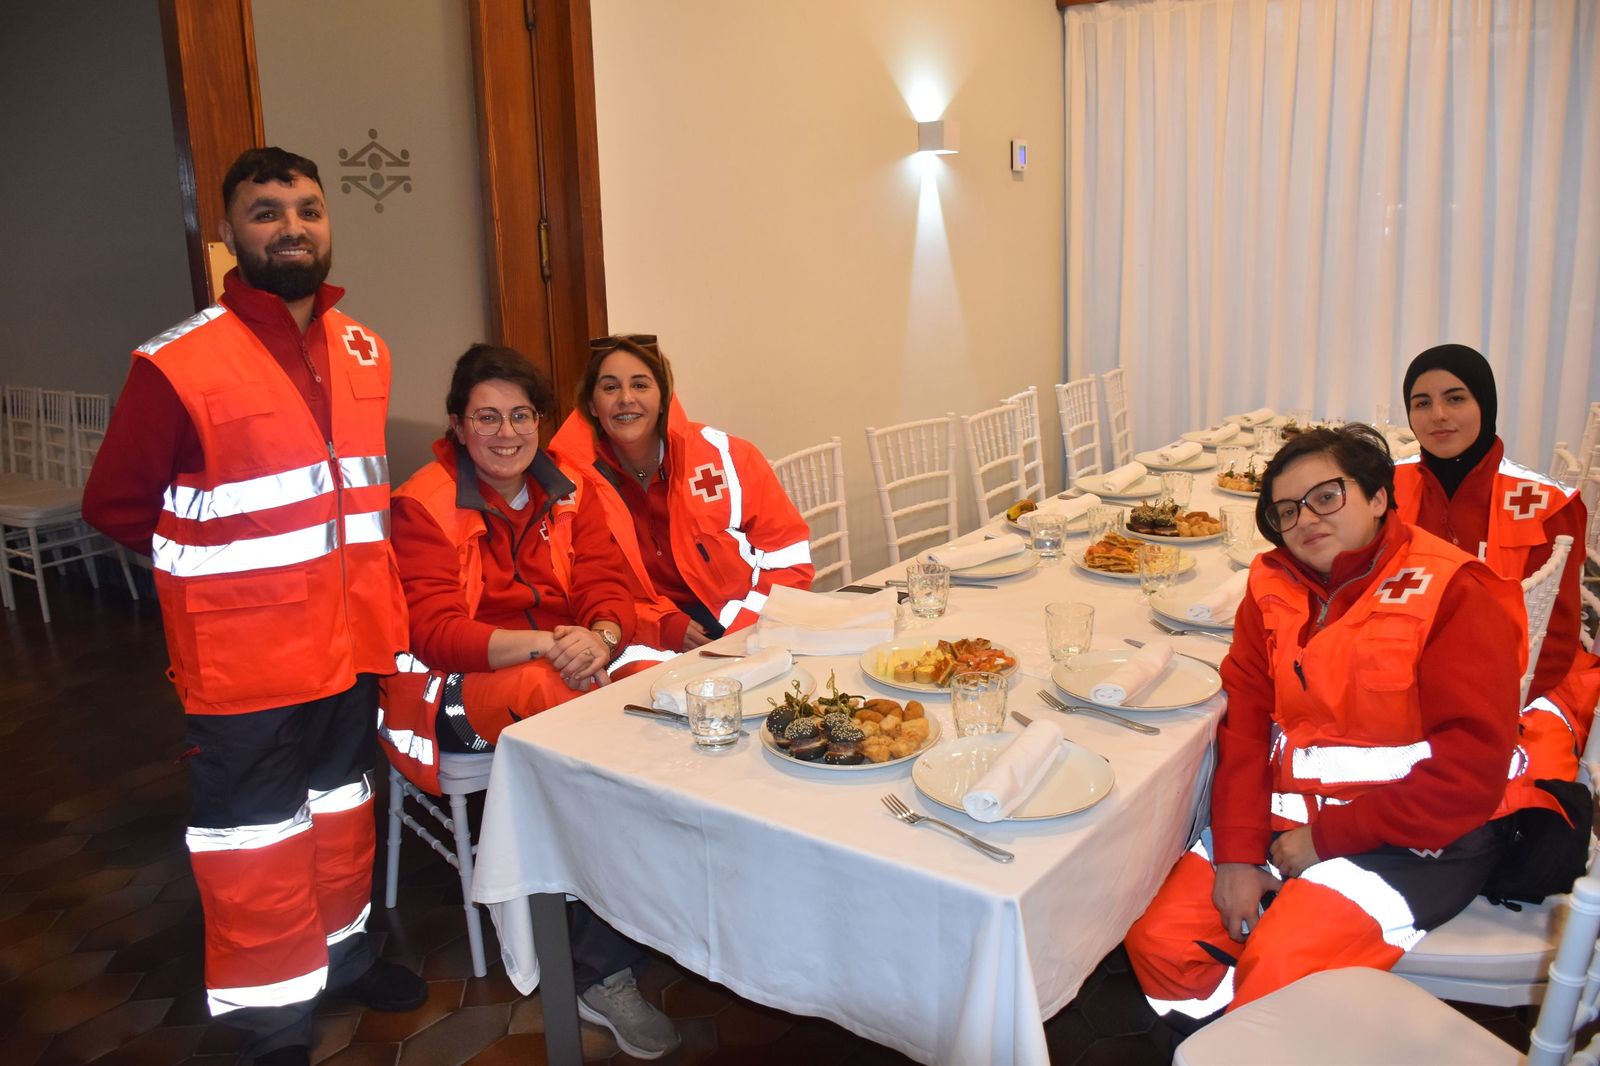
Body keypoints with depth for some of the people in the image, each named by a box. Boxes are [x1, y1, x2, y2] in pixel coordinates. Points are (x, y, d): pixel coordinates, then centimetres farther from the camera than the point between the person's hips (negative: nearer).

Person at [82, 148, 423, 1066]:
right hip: (244, 658, -5)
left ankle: (344, 947, 42)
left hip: (353, 639, 6)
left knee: (344, 807, 21)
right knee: (256, 837, 9)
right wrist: (218, 561, -4)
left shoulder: (365, 351, 5)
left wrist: (347, 554, 8)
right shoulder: (180, 364, -15)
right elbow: (115, 504, -7)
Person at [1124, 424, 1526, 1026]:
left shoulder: (1454, 593, -11)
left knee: (1278, 970, -25)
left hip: (1410, 838, -5)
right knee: (1159, 942, -7)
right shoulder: (1273, 588, 6)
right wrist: (1236, 854, -10)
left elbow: (1470, 768, -16)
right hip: (1286, 820, 6)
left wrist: (1327, 836, -16)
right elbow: (1245, 723, 1)